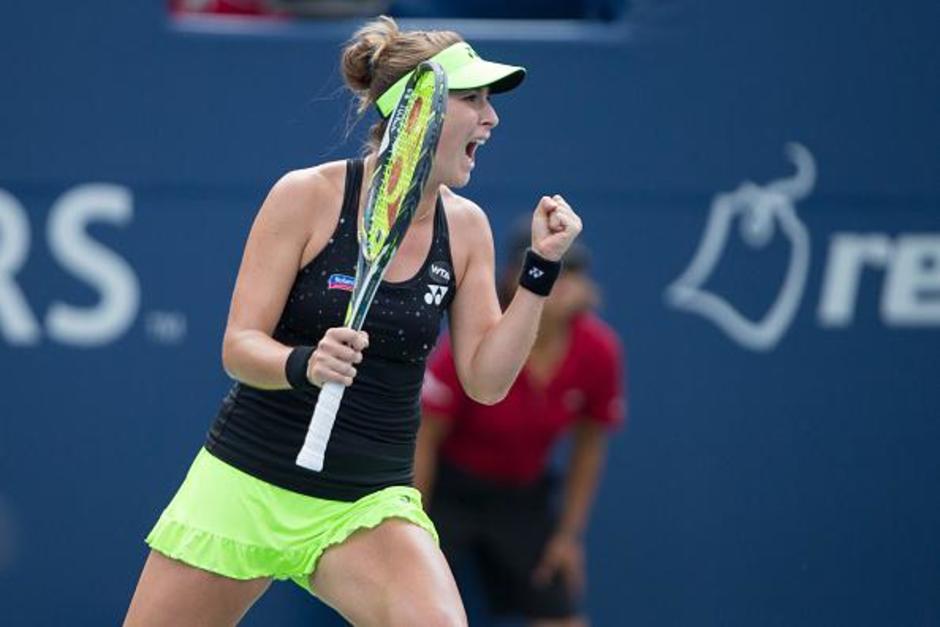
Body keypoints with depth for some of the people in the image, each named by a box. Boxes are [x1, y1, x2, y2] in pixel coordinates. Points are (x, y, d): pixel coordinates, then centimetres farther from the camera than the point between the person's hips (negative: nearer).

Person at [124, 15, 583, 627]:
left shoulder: (465, 226, 0)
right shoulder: (307, 196, -10)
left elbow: (486, 380, -1)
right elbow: (239, 347, -11)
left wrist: (541, 266, -9)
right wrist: (305, 364, -31)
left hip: (370, 504, 2)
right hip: (246, 483, -2)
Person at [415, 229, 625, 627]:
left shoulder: (599, 351, -14)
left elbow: (589, 445, 1)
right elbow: (423, 440, -16)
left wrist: (569, 534, 3)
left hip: (522, 496, 4)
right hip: (447, 487, -4)